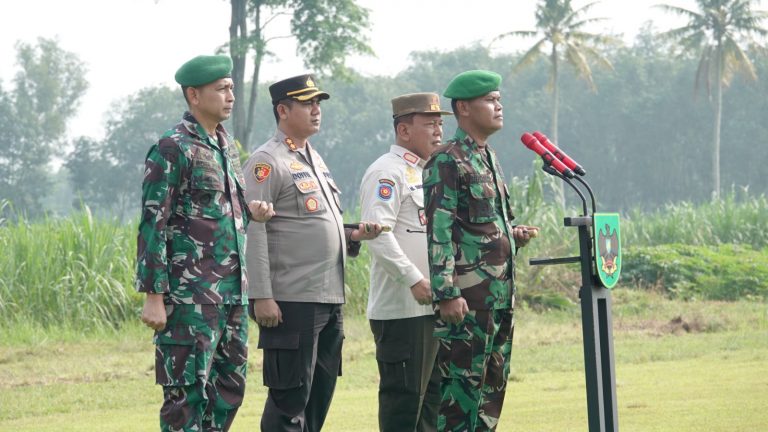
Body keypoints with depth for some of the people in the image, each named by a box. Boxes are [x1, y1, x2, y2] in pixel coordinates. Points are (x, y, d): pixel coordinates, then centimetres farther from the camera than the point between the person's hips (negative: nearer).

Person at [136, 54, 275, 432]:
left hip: (232, 291, 8)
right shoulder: (172, 149, -10)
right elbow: (153, 224, -13)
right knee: (187, 392, -5)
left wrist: (249, 210, 3)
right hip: (192, 296, -8)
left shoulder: (226, 145, 15)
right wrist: (153, 297, -16)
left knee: (230, 387, 11)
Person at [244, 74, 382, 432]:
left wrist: (353, 235, 7)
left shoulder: (315, 159, 19)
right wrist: (262, 297, -20)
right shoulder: (267, 162, -8)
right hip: (291, 303, -9)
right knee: (289, 400, -7)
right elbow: (253, 231, -15)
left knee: (320, 394, 12)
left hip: (330, 301, 9)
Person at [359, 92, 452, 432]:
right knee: (403, 394, -7)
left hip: (434, 305, 9)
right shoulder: (387, 172, -9)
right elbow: (378, 234, -20)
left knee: (432, 392, 11)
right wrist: (414, 280, -24)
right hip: (401, 309, -9)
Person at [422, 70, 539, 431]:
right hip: (468, 298, -9)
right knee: (464, 381, -8)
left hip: (500, 294, 9)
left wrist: (514, 236, 8)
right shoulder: (446, 162, -9)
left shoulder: (489, 158, 19)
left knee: (494, 383, 10)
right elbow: (438, 233, -16)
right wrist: (446, 293, -22)